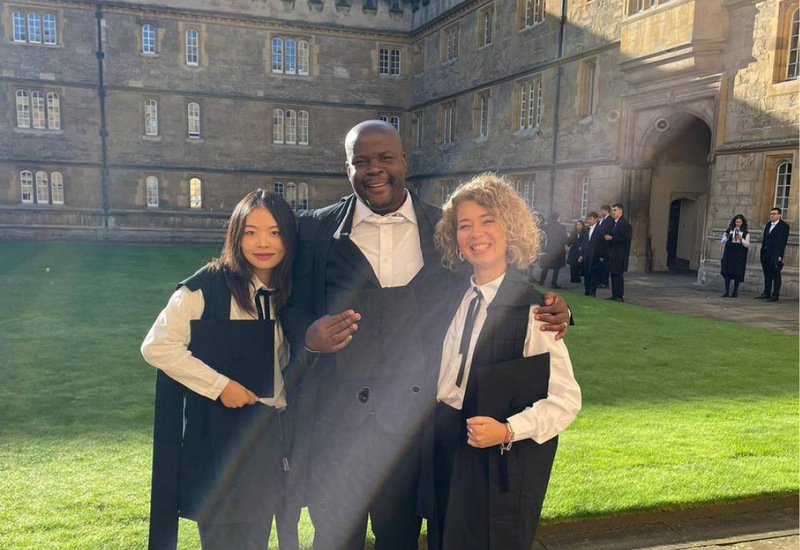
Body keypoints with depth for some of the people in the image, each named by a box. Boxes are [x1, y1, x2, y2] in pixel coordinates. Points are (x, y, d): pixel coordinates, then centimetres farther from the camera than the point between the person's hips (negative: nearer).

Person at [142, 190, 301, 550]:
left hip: (277, 433, 6)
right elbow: (155, 346, -14)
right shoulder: (207, 286, -11)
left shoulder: (288, 295, 8)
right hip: (221, 436, -5)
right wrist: (219, 385, -17)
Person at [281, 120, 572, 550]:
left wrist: (550, 313, -10)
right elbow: (294, 309, 4)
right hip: (336, 414, 0)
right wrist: (310, 334, -19)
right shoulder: (317, 229, 1)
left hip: (413, 414, 1)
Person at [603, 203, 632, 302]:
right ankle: (614, 295, 15)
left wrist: (611, 238, -15)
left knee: (618, 275, -7)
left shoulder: (624, 223, -12)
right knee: (613, 274, 10)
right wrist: (607, 236, 5)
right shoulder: (615, 223, 17)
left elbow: (624, 238, -18)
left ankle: (619, 296, -3)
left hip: (620, 255, -9)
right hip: (613, 254, 9)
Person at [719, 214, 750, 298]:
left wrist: (741, 239, -14)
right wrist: (727, 237, -12)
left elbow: (748, 245, 2)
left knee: (737, 273, -2)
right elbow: (722, 241, 9)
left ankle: (735, 291, 8)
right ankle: (727, 291, 2)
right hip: (729, 253, 1)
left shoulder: (745, 233, 5)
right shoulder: (729, 230, 8)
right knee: (727, 272, -3)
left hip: (739, 255, -1)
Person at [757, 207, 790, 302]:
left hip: (776, 254, -6)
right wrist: (762, 252, 11)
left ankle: (775, 295, 0)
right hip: (766, 254, 6)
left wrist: (780, 255, -16)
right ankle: (766, 293, 15)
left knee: (776, 275, -3)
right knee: (767, 274, 9)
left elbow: (783, 241, -10)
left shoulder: (784, 226, -4)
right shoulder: (768, 225, 16)